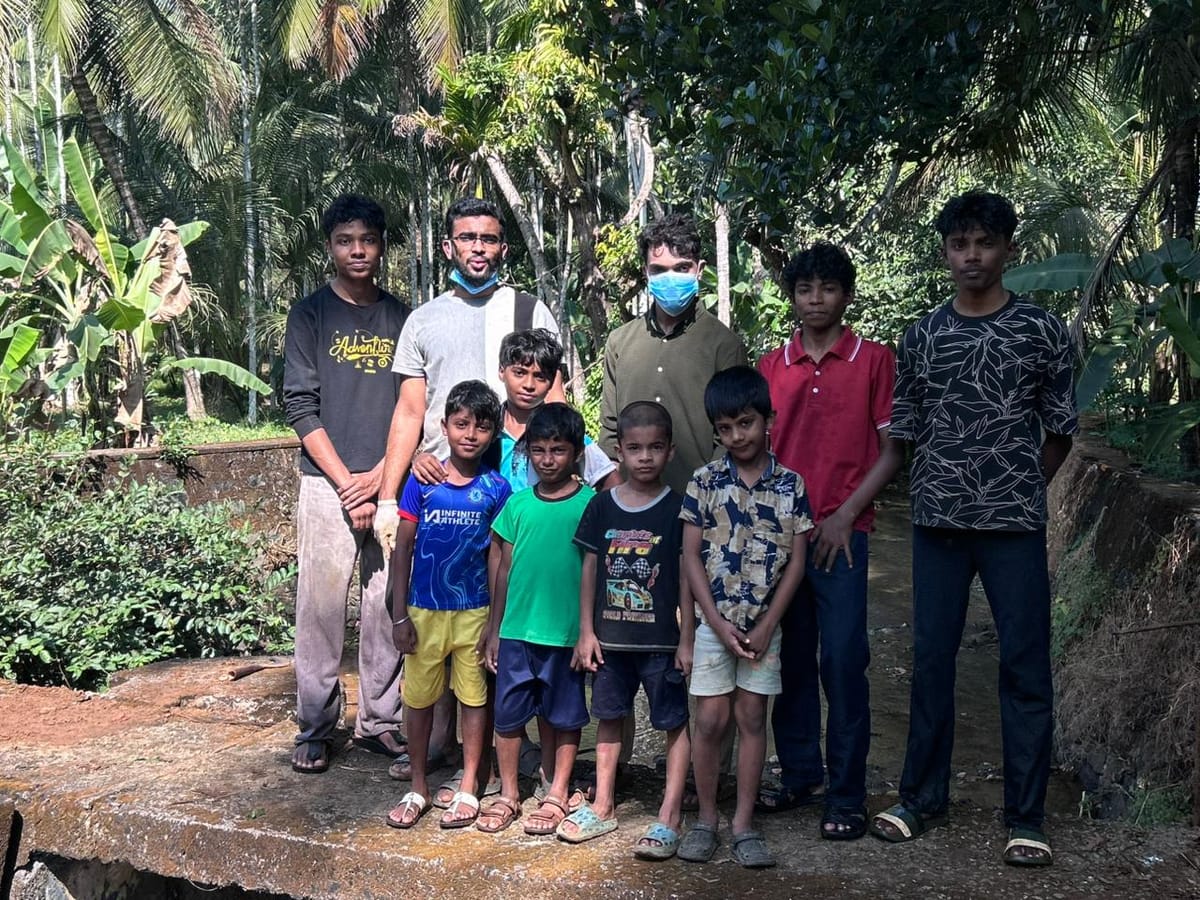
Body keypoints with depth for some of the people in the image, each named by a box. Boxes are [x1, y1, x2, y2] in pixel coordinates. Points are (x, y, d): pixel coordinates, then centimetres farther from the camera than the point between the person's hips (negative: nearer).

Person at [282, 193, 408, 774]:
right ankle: (315, 729, 11)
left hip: (390, 484, 2)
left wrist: (381, 475, -6)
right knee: (321, 609, 0)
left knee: (388, 608, 5)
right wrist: (346, 483, -9)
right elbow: (301, 407, -3)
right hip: (328, 485, -2)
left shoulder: (401, 318, 10)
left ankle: (379, 721, 16)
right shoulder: (310, 315, 3)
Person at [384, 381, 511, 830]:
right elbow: (402, 549, -2)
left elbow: (496, 558, 1)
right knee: (419, 697, 10)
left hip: (474, 611, 0)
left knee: (474, 696, 8)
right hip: (424, 610, 0)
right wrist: (400, 616, -4)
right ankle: (418, 788, 25)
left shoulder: (496, 489, -4)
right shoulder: (422, 481, -5)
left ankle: (468, 789, 22)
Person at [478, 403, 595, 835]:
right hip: (516, 631, 3)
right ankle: (508, 794, 24)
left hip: (566, 632, -3)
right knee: (507, 714, 8)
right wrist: (494, 630, 9)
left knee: (564, 717, 10)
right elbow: (505, 568, 9)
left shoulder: (590, 504, -5)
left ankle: (556, 795, 25)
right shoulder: (518, 503, 4)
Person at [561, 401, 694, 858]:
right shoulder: (602, 506, 2)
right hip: (610, 637, 3)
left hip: (661, 640, -3)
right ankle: (603, 806, 28)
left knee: (675, 722, 2)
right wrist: (586, 631, 4)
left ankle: (669, 815, 13)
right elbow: (590, 569, 6)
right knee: (609, 717, 15)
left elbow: (686, 577, -5)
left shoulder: (676, 509, -6)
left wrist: (686, 639, -7)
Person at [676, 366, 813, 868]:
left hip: (763, 625, 1)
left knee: (752, 717, 7)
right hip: (714, 622, -1)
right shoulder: (705, 482, -3)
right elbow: (691, 556, -4)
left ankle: (744, 823, 15)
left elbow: (796, 560, -2)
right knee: (710, 720, 2)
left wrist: (766, 626, -8)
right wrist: (719, 624, -10)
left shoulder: (791, 485, -2)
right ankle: (706, 819, 16)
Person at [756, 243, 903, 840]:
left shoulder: (874, 360, 2)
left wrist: (844, 515, -8)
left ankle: (847, 796, 5)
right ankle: (799, 775, 23)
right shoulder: (770, 366, 11)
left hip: (841, 534, -3)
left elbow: (891, 451, 0)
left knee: (843, 662, -4)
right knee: (789, 659, 10)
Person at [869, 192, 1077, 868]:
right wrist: (955, 483, 8)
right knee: (931, 661, 8)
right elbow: (907, 433, 10)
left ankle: (1027, 818, 13)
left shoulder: (1043, 331, 0)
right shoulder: (921, 338, 6)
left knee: (1026, 667, 2)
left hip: (1016, 524, -2)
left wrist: (1019, 491, 11)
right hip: (937, 522, 2)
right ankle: (923, 799, 22)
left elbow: (1060, 431, 6)